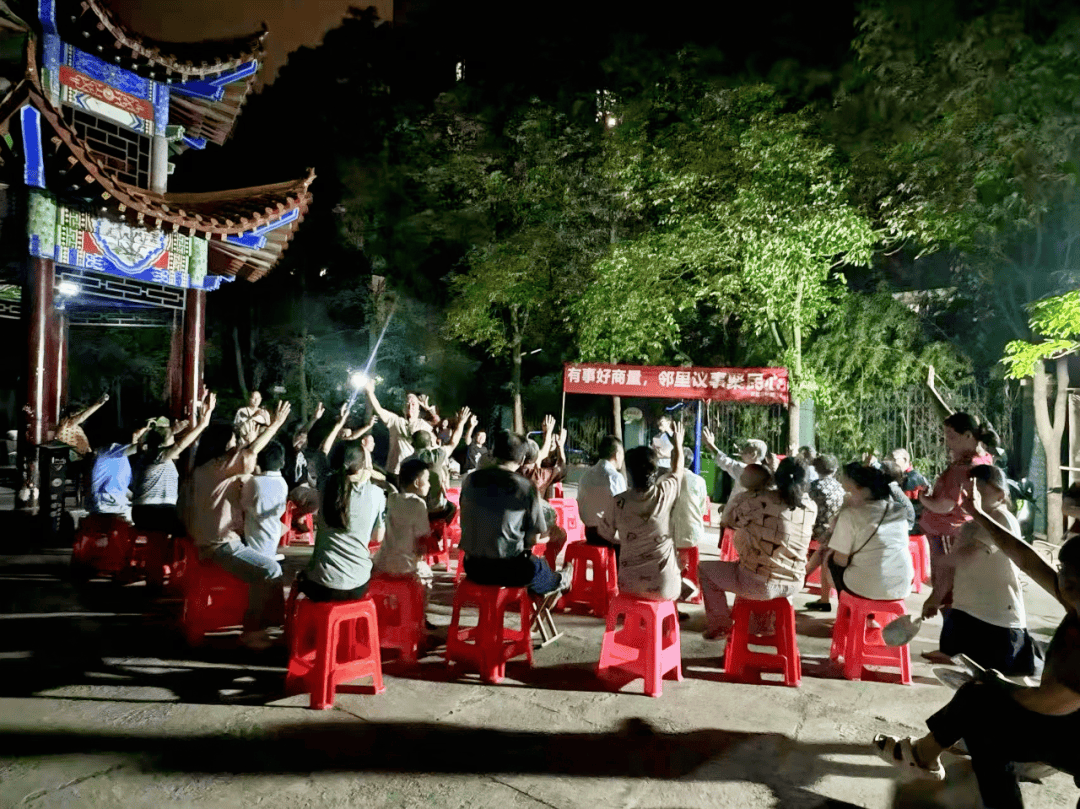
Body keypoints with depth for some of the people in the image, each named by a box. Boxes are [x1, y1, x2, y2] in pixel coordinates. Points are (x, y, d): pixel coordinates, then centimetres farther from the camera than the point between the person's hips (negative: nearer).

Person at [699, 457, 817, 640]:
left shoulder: (761, 501, -20)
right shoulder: (811, 508, -5)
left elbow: (728, 519, -6)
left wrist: (744, 496, 9)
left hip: (760, 585, -6)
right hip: (793, 586, 6)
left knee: (705, 569, 15)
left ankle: (719, 627, 21)